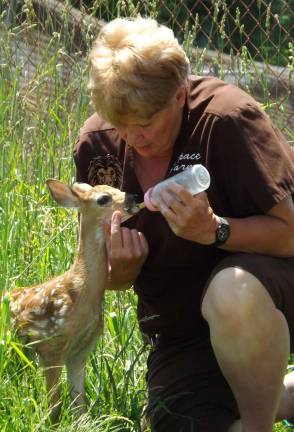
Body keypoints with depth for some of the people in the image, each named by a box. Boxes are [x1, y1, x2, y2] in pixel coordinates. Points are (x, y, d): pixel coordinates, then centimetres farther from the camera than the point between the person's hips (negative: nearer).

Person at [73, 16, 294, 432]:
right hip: (177, 332, 6)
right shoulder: (95, 145, -6)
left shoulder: (227, 117, -22)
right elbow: (112, 280, 6)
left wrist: (213, 230, -36)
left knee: (233, 293, -41)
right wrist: (121, 266, -19)